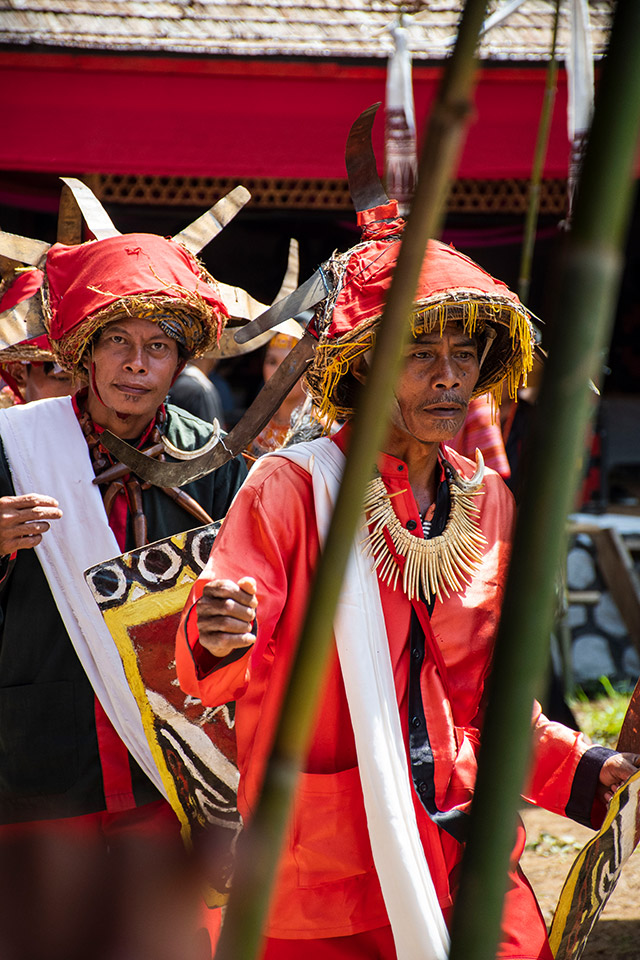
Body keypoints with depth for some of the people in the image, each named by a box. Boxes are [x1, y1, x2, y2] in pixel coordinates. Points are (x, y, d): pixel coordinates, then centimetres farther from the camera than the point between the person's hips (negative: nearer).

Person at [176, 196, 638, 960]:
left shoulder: (487, 502, 9)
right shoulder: (293, 487, -8)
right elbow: (205, 664, -17)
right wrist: (222, 638, -39)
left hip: (465, 853, 5)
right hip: (323, 865, -5)